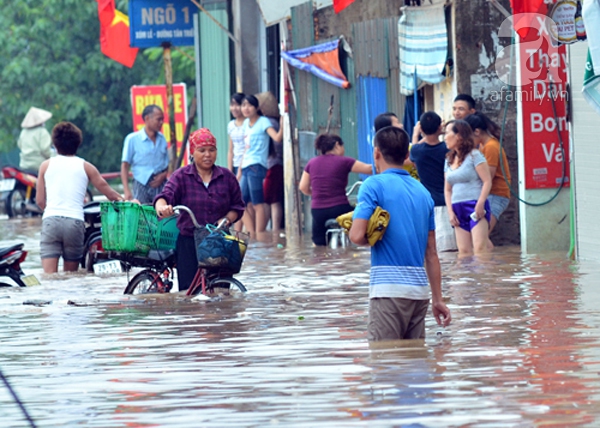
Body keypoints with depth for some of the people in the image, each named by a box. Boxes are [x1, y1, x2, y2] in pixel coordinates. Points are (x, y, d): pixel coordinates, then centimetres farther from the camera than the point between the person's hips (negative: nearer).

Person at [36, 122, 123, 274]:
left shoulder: (46, 165, 12)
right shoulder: (85, 167, 10)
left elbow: (40, 200, 13)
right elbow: (109, 193, 14)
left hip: (50, 221, 0)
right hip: (75, 221, 0)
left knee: (49, 274, -8)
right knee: (71, 274, 10)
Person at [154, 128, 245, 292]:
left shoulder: (227, 177, 9)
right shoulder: (181, 176, 3)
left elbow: (237, 206, 13)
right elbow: (165, 196, -11)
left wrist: (226, 220, -8)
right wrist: (162, 207, -35)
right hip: (189, 241, -1)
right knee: (189, 290, -10)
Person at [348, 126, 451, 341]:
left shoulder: (374, 185, -4)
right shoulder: (423, 192, 15)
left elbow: (357, 236, -15)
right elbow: (431, 253, 16)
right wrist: (438, 299, 19)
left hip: (388, 287, -6)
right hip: (420, 289, 6)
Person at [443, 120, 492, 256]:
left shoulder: (474, 155, -1)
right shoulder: (449, 160, 17)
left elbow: (487, 181, -7)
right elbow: (447, 189, 18)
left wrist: (480, 204, -16)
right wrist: (450, 211, 5)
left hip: (475, 205, -6)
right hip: (458, 209, 6)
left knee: (480, 248, -16)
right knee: (463, 252, -1)